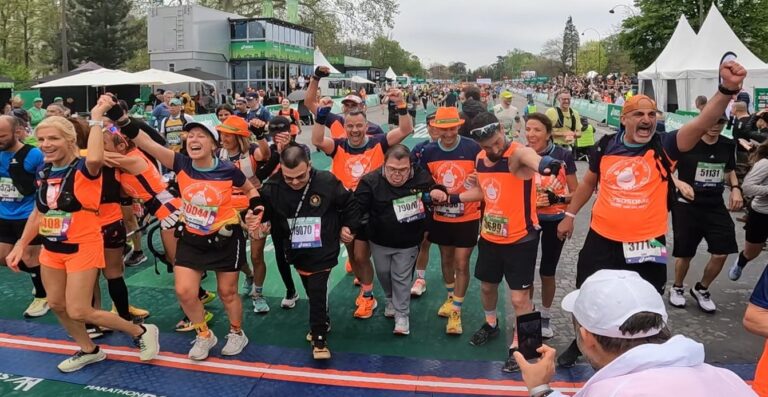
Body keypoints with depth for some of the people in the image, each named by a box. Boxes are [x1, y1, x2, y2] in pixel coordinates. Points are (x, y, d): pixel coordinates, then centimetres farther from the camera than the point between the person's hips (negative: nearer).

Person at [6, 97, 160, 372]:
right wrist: (21, 245, 12)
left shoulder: (84, 170, -19)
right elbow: (38, 212, 15)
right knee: (56, 305, 15)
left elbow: (95, 157, -46)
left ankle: (142, 332, 12)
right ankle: (89, 351, 37)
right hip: (51, 249, 8)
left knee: (78, 312, -6)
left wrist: (96, 118, -35)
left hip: (82, 248, -8)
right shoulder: (43, 172, 3)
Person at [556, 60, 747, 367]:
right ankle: (580, 344, 43)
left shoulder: (664, 147, -9)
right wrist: (570, 215, 14)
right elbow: (589, 182, 12)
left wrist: (727, 89, -43)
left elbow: (702, 124, -27)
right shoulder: (606, 146, -3)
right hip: (602, 238, 2)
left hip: (646, 243, -1)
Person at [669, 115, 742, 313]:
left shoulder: (728, 145, 2)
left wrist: (736, 188, 0)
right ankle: (677, 288, 34)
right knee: (685, 253, 6)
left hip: (716, 207, 4)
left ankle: (701, 289, 24)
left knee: (721, 253, -2)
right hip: (687, 206, -4)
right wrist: (680, 184, -29)